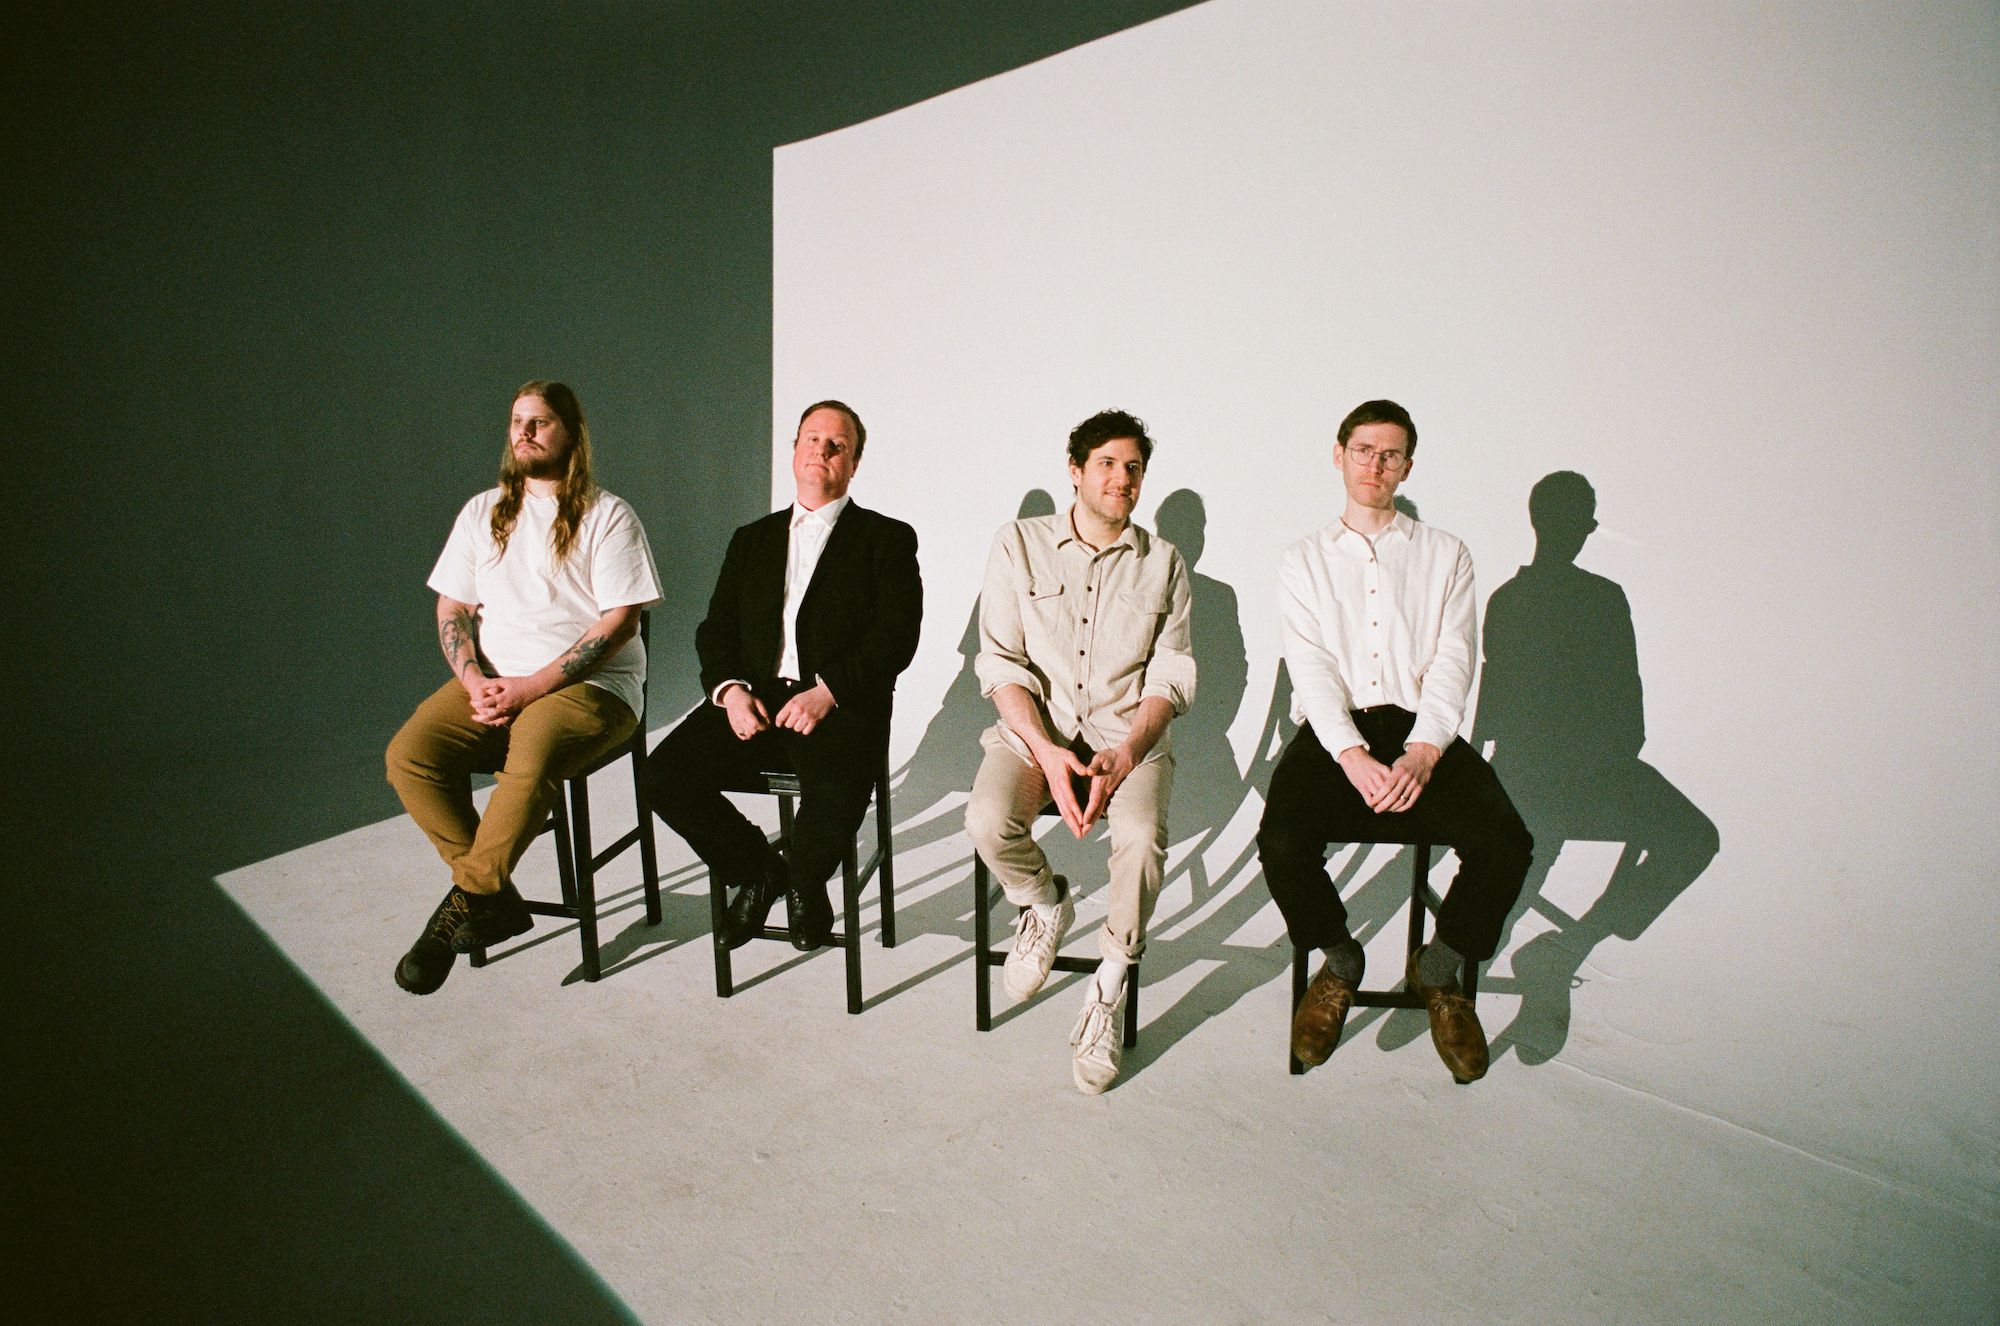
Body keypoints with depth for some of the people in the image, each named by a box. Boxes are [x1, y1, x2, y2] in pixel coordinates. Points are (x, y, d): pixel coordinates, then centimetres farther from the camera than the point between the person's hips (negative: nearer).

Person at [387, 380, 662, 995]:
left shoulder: (608, 516, 0)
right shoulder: (482, 512, 17)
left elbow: (619, 623, -8)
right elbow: (452, 609, 14)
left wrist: (531, 687, -15)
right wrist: (474, 680, -7)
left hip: (590, 685, -5)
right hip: (492, 682, 5)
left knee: (530, 761, -34)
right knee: (408, 756, -20)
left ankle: (468, 897, -12)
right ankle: (495, 898, -10)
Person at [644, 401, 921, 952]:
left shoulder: (887, 539, 8)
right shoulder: (752, 539, 22)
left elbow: (896, 636, -5)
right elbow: (716, 629, 15)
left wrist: (827, 691, -17)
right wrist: (729, 688, -6)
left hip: (841, 706, -4)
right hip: (753, 702, 4)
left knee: (836, 794, -34)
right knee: (665, 774, -20)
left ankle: (804, 882, 2)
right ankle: (756, 871, 6)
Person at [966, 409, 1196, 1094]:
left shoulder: (1162, 562, 8)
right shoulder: (1020, 544, 4)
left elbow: (1171, 677, 3)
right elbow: (999, 664, -3)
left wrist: (1121, 757, -16)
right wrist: (1049, 755, -17)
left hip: (1128, 734, 1)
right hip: (1034, 728, 0)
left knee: (1142, 837, -30)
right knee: (989, 823, -30)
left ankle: (1108, 991, -4)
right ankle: (1046, 904, 6)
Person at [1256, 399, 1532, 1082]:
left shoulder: (1445, 555, 14)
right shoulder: (1305, 559, 12)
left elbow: (1452, 663, 2)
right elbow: (1311, 667, -1)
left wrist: (1421, 755, -17)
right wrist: (1354, 757, -18)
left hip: (1422, 731, 1)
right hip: (1333, 731, -1)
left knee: (1506, 845, -24)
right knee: (1281, 845, -28)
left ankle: (1437, 968, 7)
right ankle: (1339, 962, 6)